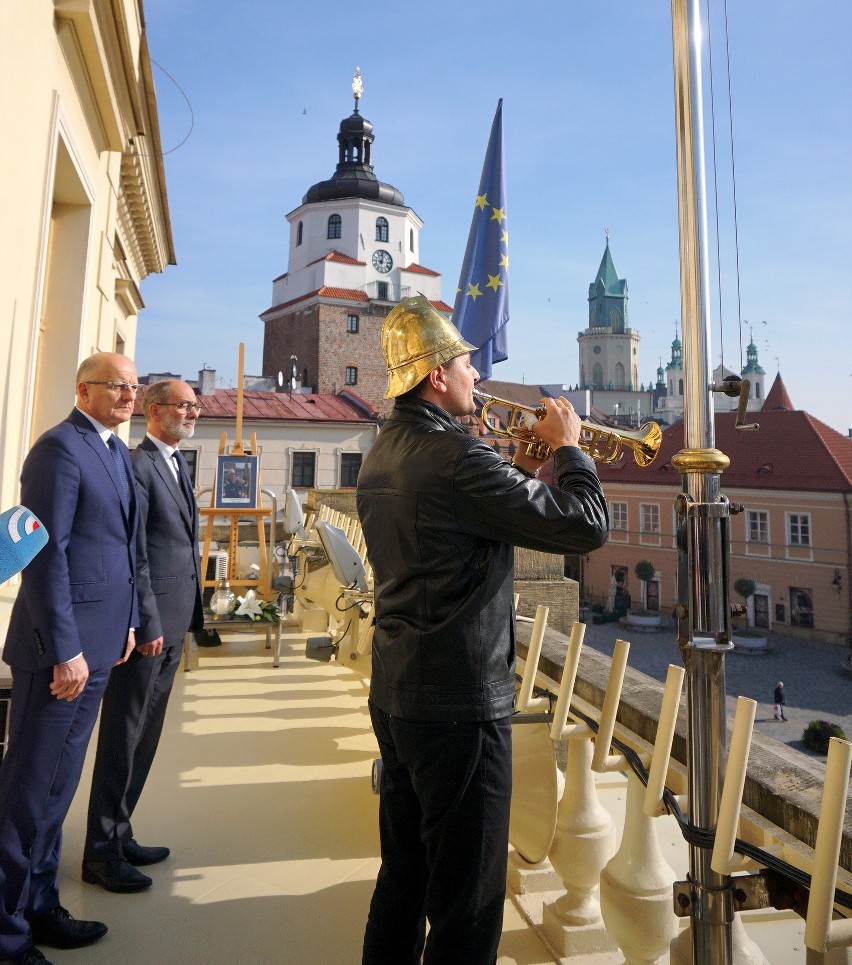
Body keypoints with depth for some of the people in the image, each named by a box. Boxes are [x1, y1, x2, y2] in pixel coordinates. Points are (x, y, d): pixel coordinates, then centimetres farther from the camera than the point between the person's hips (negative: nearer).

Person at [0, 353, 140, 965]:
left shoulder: (119, 453, 14)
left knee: (57, 785, 18)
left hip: (98, 642, 9)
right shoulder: (60, 447, -13)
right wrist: (65, 650, -19)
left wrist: (127, 621, 14)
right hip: (63, 645, -9)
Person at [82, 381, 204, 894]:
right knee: (124, 736, 3)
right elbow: (134, 555, -17)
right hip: (148, 622, -9)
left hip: (172, 623, 9)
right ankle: (102, 851, 18)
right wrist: (147, 624, -18)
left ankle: (118, 834, 31)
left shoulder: (178, 463, 16)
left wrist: (186, 616, 15)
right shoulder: (137, 465, -13)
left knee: (144, 736, 17)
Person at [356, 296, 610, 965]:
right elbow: (586, 527, -19)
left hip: (394, 694, 9)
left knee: (404, 876, 23)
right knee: (466, 905, 8)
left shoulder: (382, 456, 8)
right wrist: (569, 447, -3)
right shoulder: (456, 456, -21)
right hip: (460, 702, -9)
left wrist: (520, 472, 10)